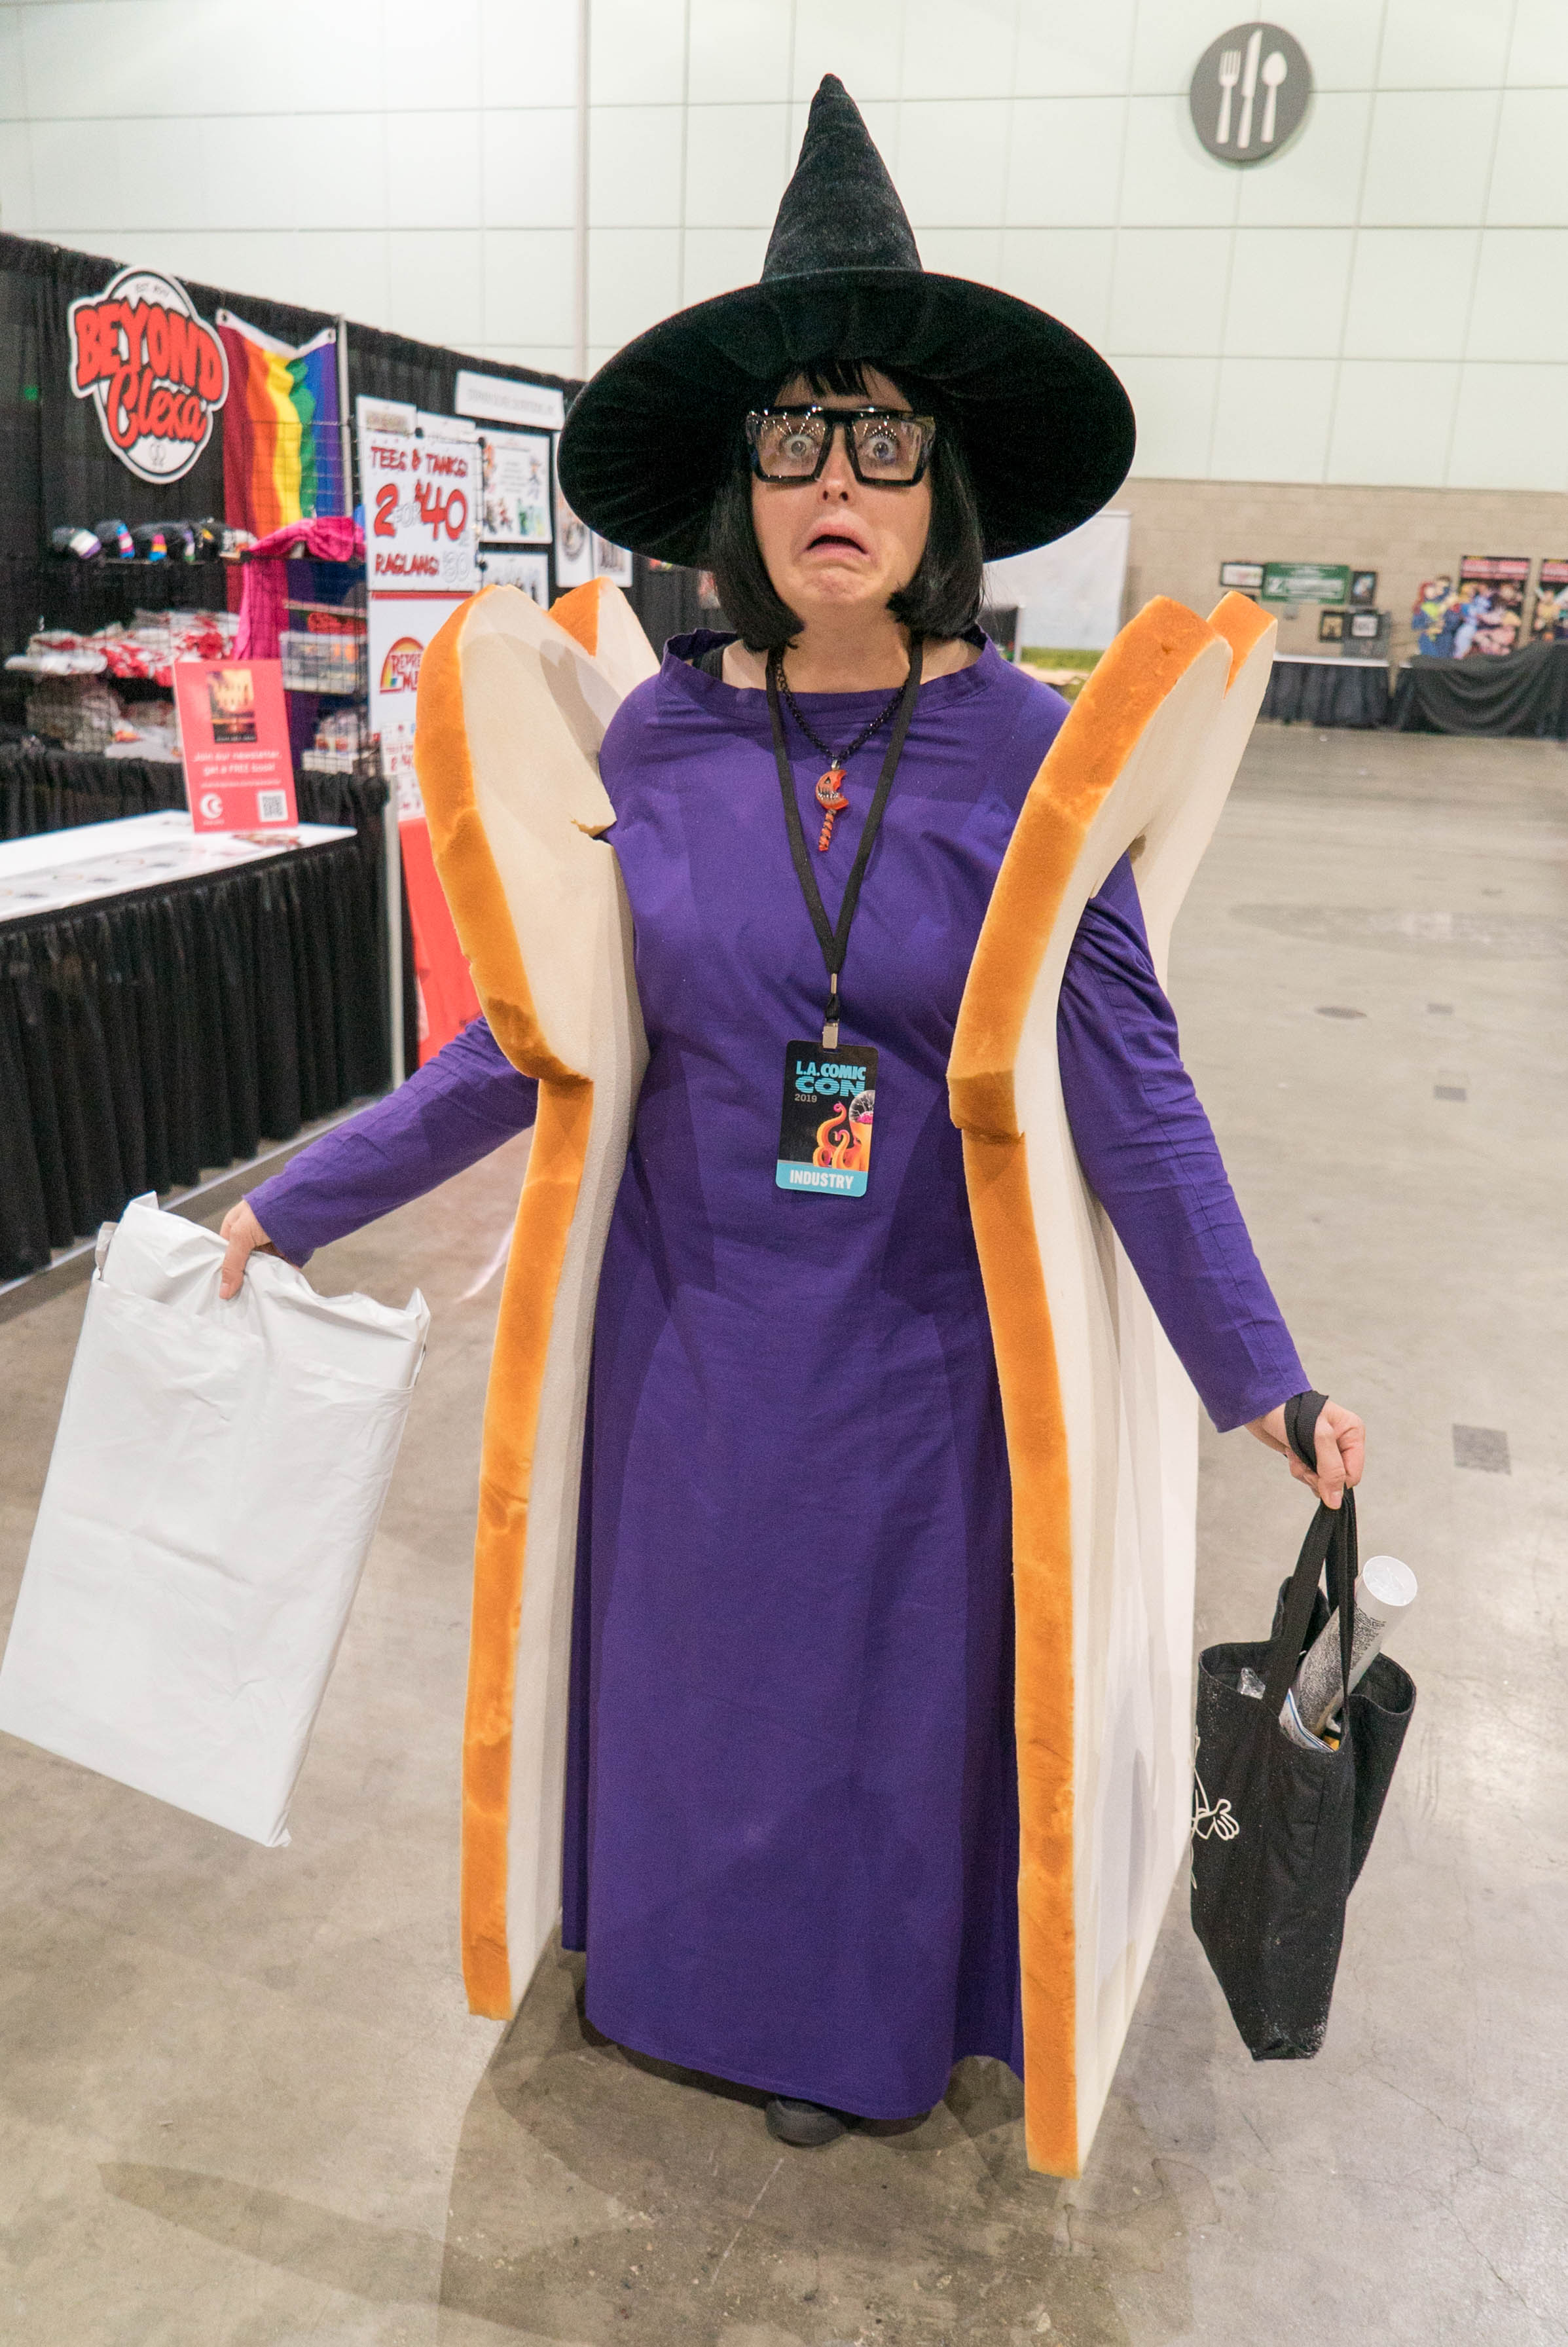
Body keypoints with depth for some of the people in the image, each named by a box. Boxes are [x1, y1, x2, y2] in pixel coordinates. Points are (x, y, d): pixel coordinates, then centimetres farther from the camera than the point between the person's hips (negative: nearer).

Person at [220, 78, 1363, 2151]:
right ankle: (671, 1959, 52)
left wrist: (1260, 1379, -10)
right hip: (695, 1331, 2)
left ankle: (858, 2017, 48)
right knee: (689, 1652, 21)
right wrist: (299, 1199, 3)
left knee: (885, 1684, 18)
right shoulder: (658, 739, -6)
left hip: (918, 1339, -1)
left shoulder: (1029, 751, -11)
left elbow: (1130, 1081, -10)